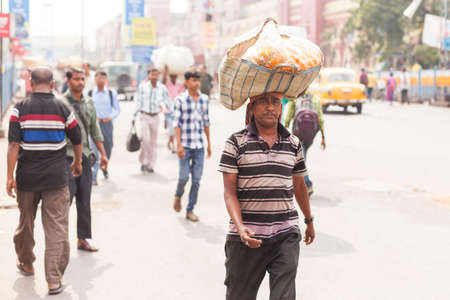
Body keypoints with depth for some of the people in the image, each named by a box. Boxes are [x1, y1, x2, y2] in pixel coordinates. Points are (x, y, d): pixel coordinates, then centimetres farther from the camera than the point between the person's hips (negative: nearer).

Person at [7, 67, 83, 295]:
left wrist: (10, 176, -5)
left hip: (27, 176, 1)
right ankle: (54, 280, -3)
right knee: (57, 228, 0)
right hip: (56, 178, -1)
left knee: (25, 223, 20)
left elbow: (13, 144, -10)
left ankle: (26, 264, 38)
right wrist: (77, 163, 26)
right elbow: (77, 141, 8)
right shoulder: (63, 109, -2)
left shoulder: (20, 109, -4)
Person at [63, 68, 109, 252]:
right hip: (66, 158, -6)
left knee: (84, 201, 8)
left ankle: (82, 239, 16)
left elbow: (95, 130, 18)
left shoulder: (89, 103, 11)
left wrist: (103, 153, 15)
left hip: (85, 157, 6)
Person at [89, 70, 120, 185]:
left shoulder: (111, 93, 2)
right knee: (94, 149, -11)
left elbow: (117, 110, 5)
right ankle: (93, 176, -8)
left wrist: (110, 117, -14)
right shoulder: (90, 93, 1)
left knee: (108, 149, 11)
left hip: (107, 123, 2)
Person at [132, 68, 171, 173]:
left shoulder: (162, 88, -1)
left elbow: (168, 102, 7)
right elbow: (137, 102, 4)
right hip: (144, 116, -2)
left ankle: (151, 165, 15)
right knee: (145, 139, -15)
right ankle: (143, 162, 3)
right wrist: (134, 117, 5)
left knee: (153, 141, 6)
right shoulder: (142, 86, -2)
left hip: (155, 117, 2)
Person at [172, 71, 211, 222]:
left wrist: (209, 143, 14)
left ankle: (190, 211, 12)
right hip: (185, 144, -3)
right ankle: (178, 195, 27)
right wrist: (179, 144, -15)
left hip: (199, 145, 4)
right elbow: (176, 123, -7)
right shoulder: (180, 99, -5)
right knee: (184, 176, -6)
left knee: (196, 180, 2)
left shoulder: (204, 99, 7)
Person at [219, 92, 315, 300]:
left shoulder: (293, 144, 9)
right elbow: (229, 192, -6)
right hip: (247, 237, -1)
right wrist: (240, 228, -21)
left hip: (286, 235, 2)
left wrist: (309, 221, 32)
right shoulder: (236, 143, -2)